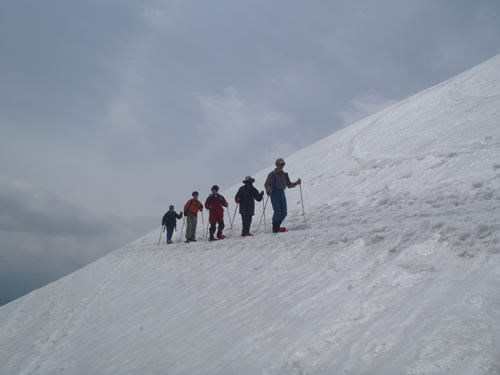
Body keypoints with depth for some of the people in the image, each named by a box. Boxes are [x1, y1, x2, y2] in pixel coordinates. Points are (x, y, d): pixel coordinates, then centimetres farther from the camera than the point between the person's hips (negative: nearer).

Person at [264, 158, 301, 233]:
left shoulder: (284, 175, 12)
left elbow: (289, 185, 18)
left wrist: (296, 183, 2)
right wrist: (268, 189, -23)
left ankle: (277, 226, 21)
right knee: (277, 212, -13)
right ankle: (275, 228, 1)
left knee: (284, 213, 3)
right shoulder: (272, 174, -2)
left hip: (282, 194, 5)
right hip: (274, 195, -5)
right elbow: (266, 184, -2)